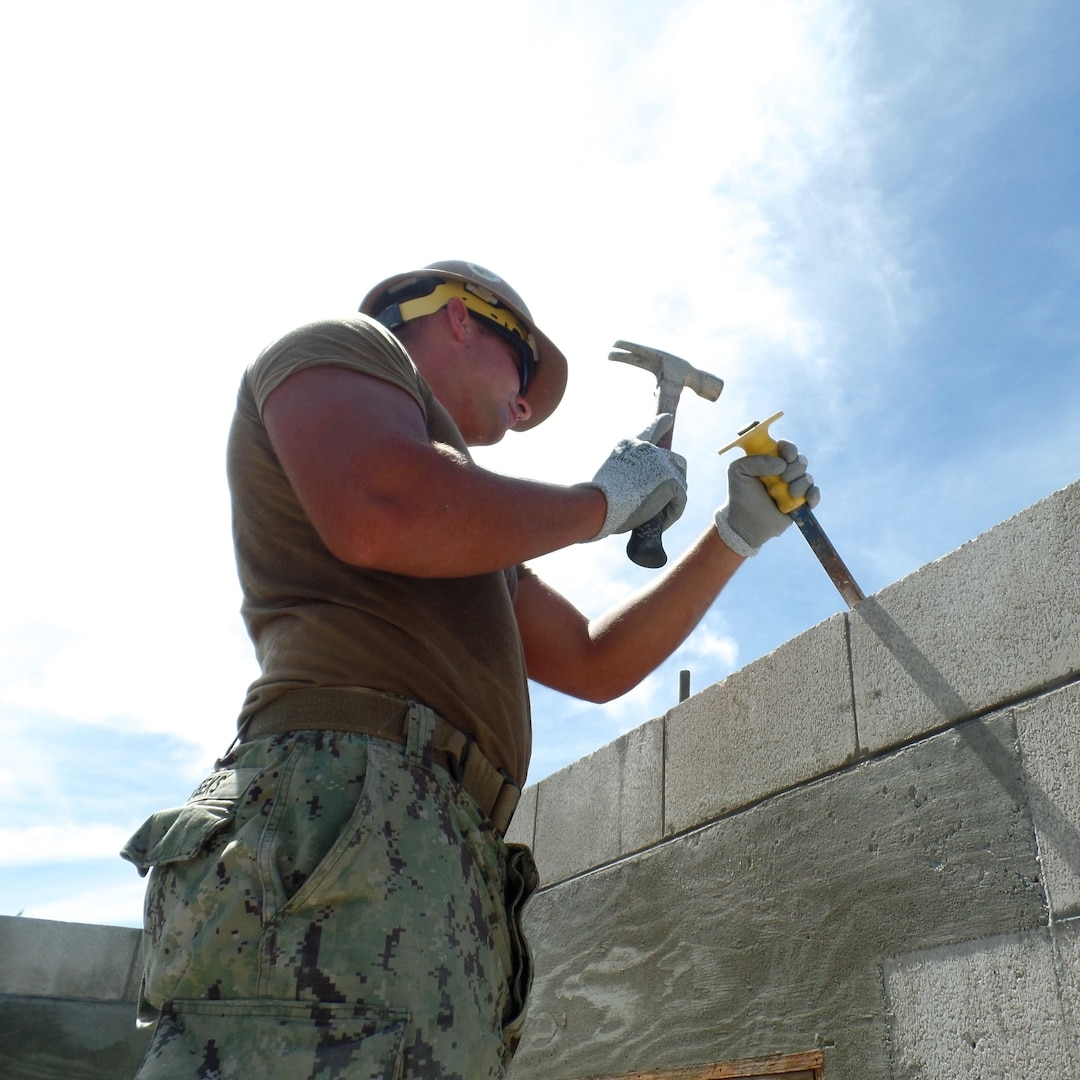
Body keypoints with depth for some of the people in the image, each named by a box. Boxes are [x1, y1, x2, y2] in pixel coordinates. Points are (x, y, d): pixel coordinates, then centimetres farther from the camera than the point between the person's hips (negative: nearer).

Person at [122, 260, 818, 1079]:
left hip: (447, 870, 9)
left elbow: (597, 663, 33)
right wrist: (603, 501, 1)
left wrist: (737, 533, 31)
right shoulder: (342, 347, 10)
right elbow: (382, 511, -14)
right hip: (349, 801, -9)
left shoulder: (463, 544, 35)